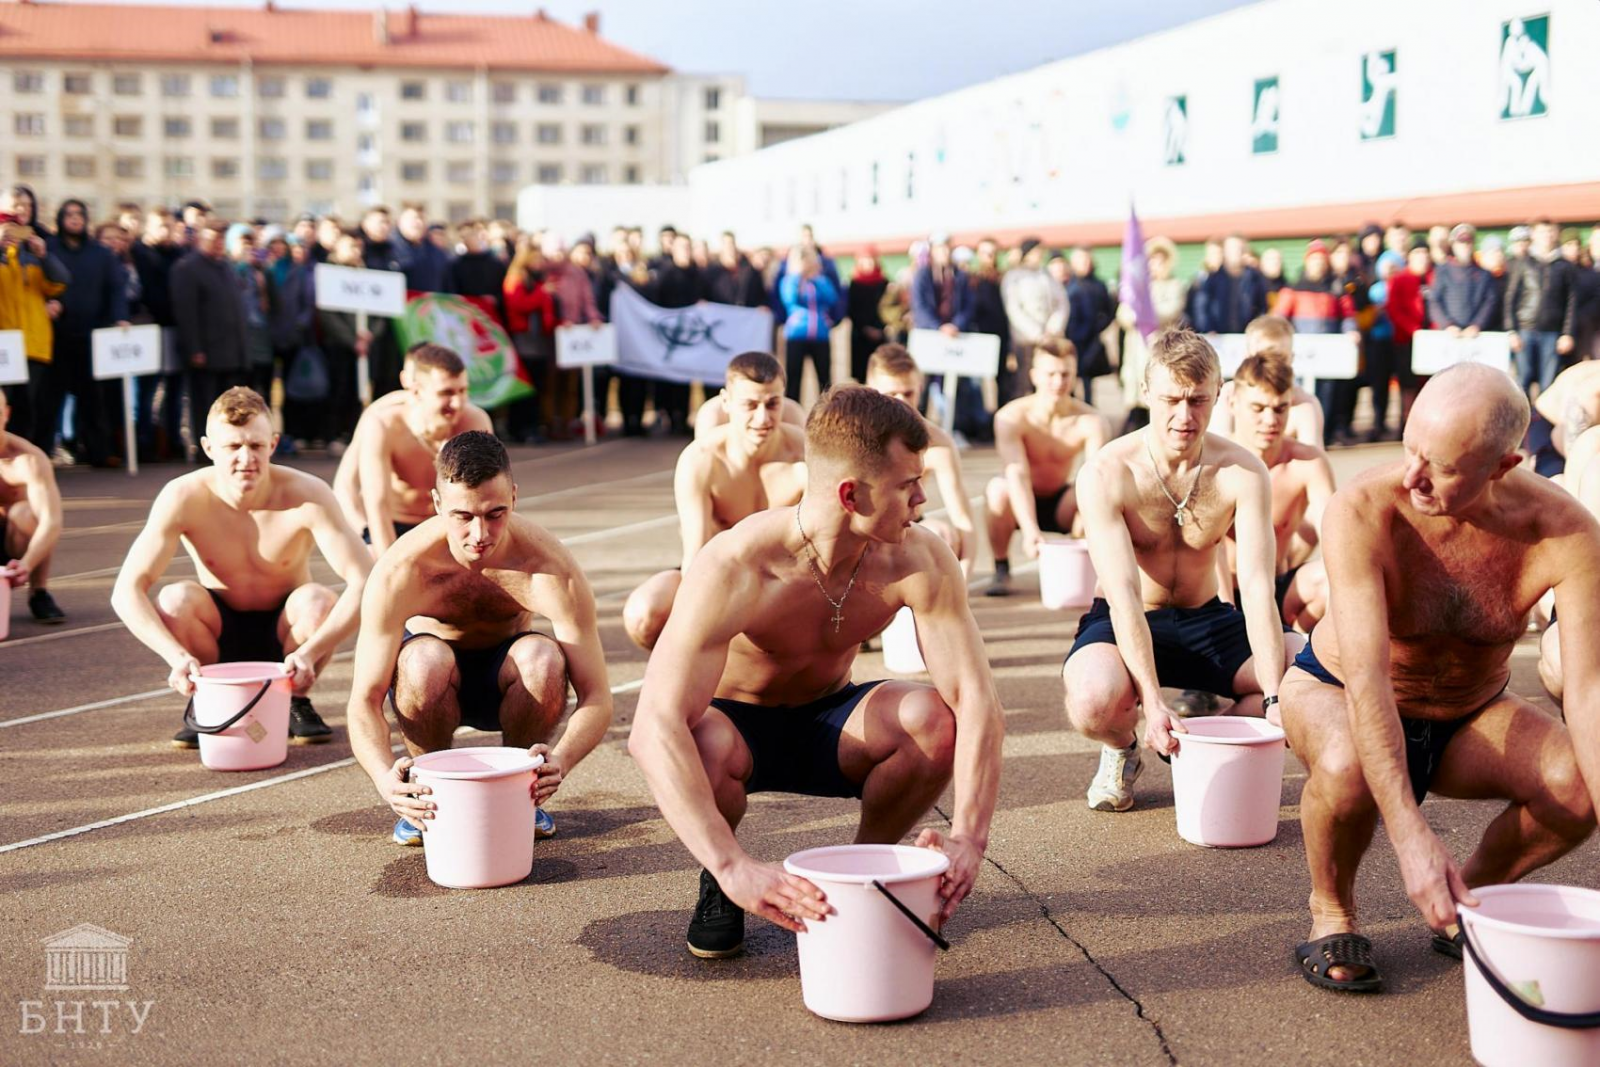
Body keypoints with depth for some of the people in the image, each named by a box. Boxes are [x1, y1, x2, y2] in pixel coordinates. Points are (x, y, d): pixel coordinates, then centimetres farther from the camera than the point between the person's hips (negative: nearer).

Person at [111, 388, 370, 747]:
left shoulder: (307, 495, -25)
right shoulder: (183, 498, -22)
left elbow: (365, 582, -31)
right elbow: (126, 591, -25)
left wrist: (311, 651, -42)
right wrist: (176, 655, -41)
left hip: (284, 632, -1)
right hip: (221, 631, 1)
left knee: (317, 600, -32)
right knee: (175, 599, -29)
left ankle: (297, 703, -3)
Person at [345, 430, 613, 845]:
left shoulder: (550, 568, -31)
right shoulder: (400, 573, -32)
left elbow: (597, 697, -31)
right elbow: (364, 702, -31)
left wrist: (561, 760, -52)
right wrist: (386, 780, -51)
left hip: (504, 674, 1)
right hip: (434, 683, -1)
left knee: (544, 657, -34)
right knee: (425, 659, -36)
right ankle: (427, 796, -8)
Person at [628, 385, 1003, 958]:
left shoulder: (919, 561, -23)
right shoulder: (735, 569, -35)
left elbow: (977, 699, -25)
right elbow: (654, 729, -43)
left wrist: (967, 839, -40)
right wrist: (735, 868, -53)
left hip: (828, 720, 3)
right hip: (734, 722, -3)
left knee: (936, 717, -29)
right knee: (705, 746, -40)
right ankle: (717, 886, -3)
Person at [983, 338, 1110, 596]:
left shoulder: (1091, 422, -20)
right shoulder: (1012, 417, -25)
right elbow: (1017, 474, -37)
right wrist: (1030, 530, -51)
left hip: (1060, 505, 1)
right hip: (1019, 505, -1)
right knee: (998, 488, -35)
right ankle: (1002, 571, -13)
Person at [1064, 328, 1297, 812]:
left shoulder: (1242, 473, -13)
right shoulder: (1106, 474, -20)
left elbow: (1258, 589, -20)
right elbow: (1124, 596, -26)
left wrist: (1274, 699, -32)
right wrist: (1152, 702, -37)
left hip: (1205, 622, 3)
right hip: (1120, 624, -3)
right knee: (1094, 700, -37)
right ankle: (1122, 752, 3)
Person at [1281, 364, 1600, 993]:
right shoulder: (1362, 513, -32)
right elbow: (1367, 677, -38)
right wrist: (1410, 835, -47)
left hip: (1471, 716, 3)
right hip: (1336, 691, -3)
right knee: (1346, 765, -38)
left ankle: (1469, 897, 6)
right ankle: (1331, 912, -5)